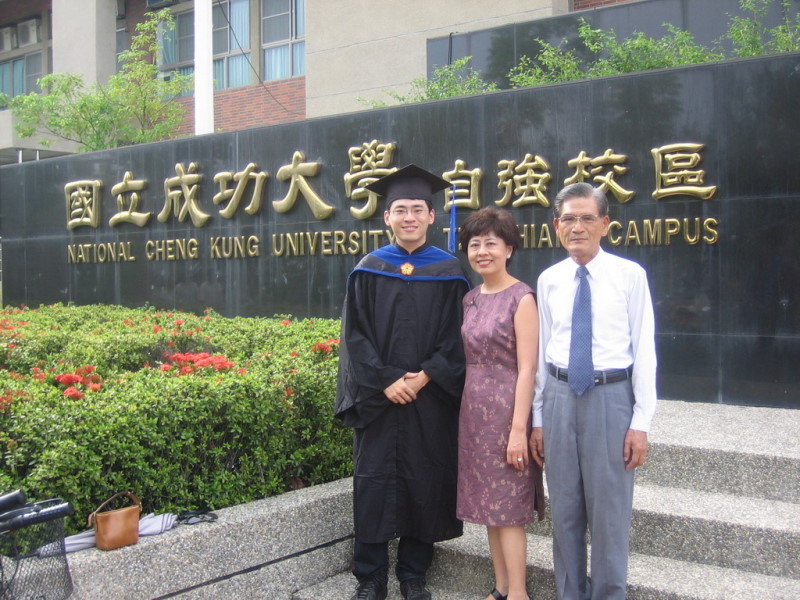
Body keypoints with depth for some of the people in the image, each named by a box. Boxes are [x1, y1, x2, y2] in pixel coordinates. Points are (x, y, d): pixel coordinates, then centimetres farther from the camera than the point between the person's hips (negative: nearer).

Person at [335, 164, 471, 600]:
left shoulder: (449, 272, 4)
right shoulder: (368, 270, 4)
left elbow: (455, 336, 1)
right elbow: (355, 335, -1)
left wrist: (427, 376, -12)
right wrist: (385, 381, -11)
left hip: (432, 397, 0)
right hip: (377, 396, 0)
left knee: (425, 482, 6)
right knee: (374, 482, 4)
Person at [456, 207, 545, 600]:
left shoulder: (521, 298, -12)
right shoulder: (471, 299, 9)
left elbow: (526, 368, -15)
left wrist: (518, 429, -18)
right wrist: (467, 409, 9)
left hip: (506, 408, -7)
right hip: (473, 408, 7)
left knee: (508, 508, 0)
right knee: (489, 504, 13)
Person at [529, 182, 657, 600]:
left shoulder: (630, 275, -4)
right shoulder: (548, 280, 6)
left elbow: (644, 348, -5)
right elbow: (542, 350, 8)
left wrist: (641, 422, -8)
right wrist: (537, 419, 8)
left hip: (611, 396, -3)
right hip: (560, 396, 3)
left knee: (609, 511, 4)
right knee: (565, 510, 12)